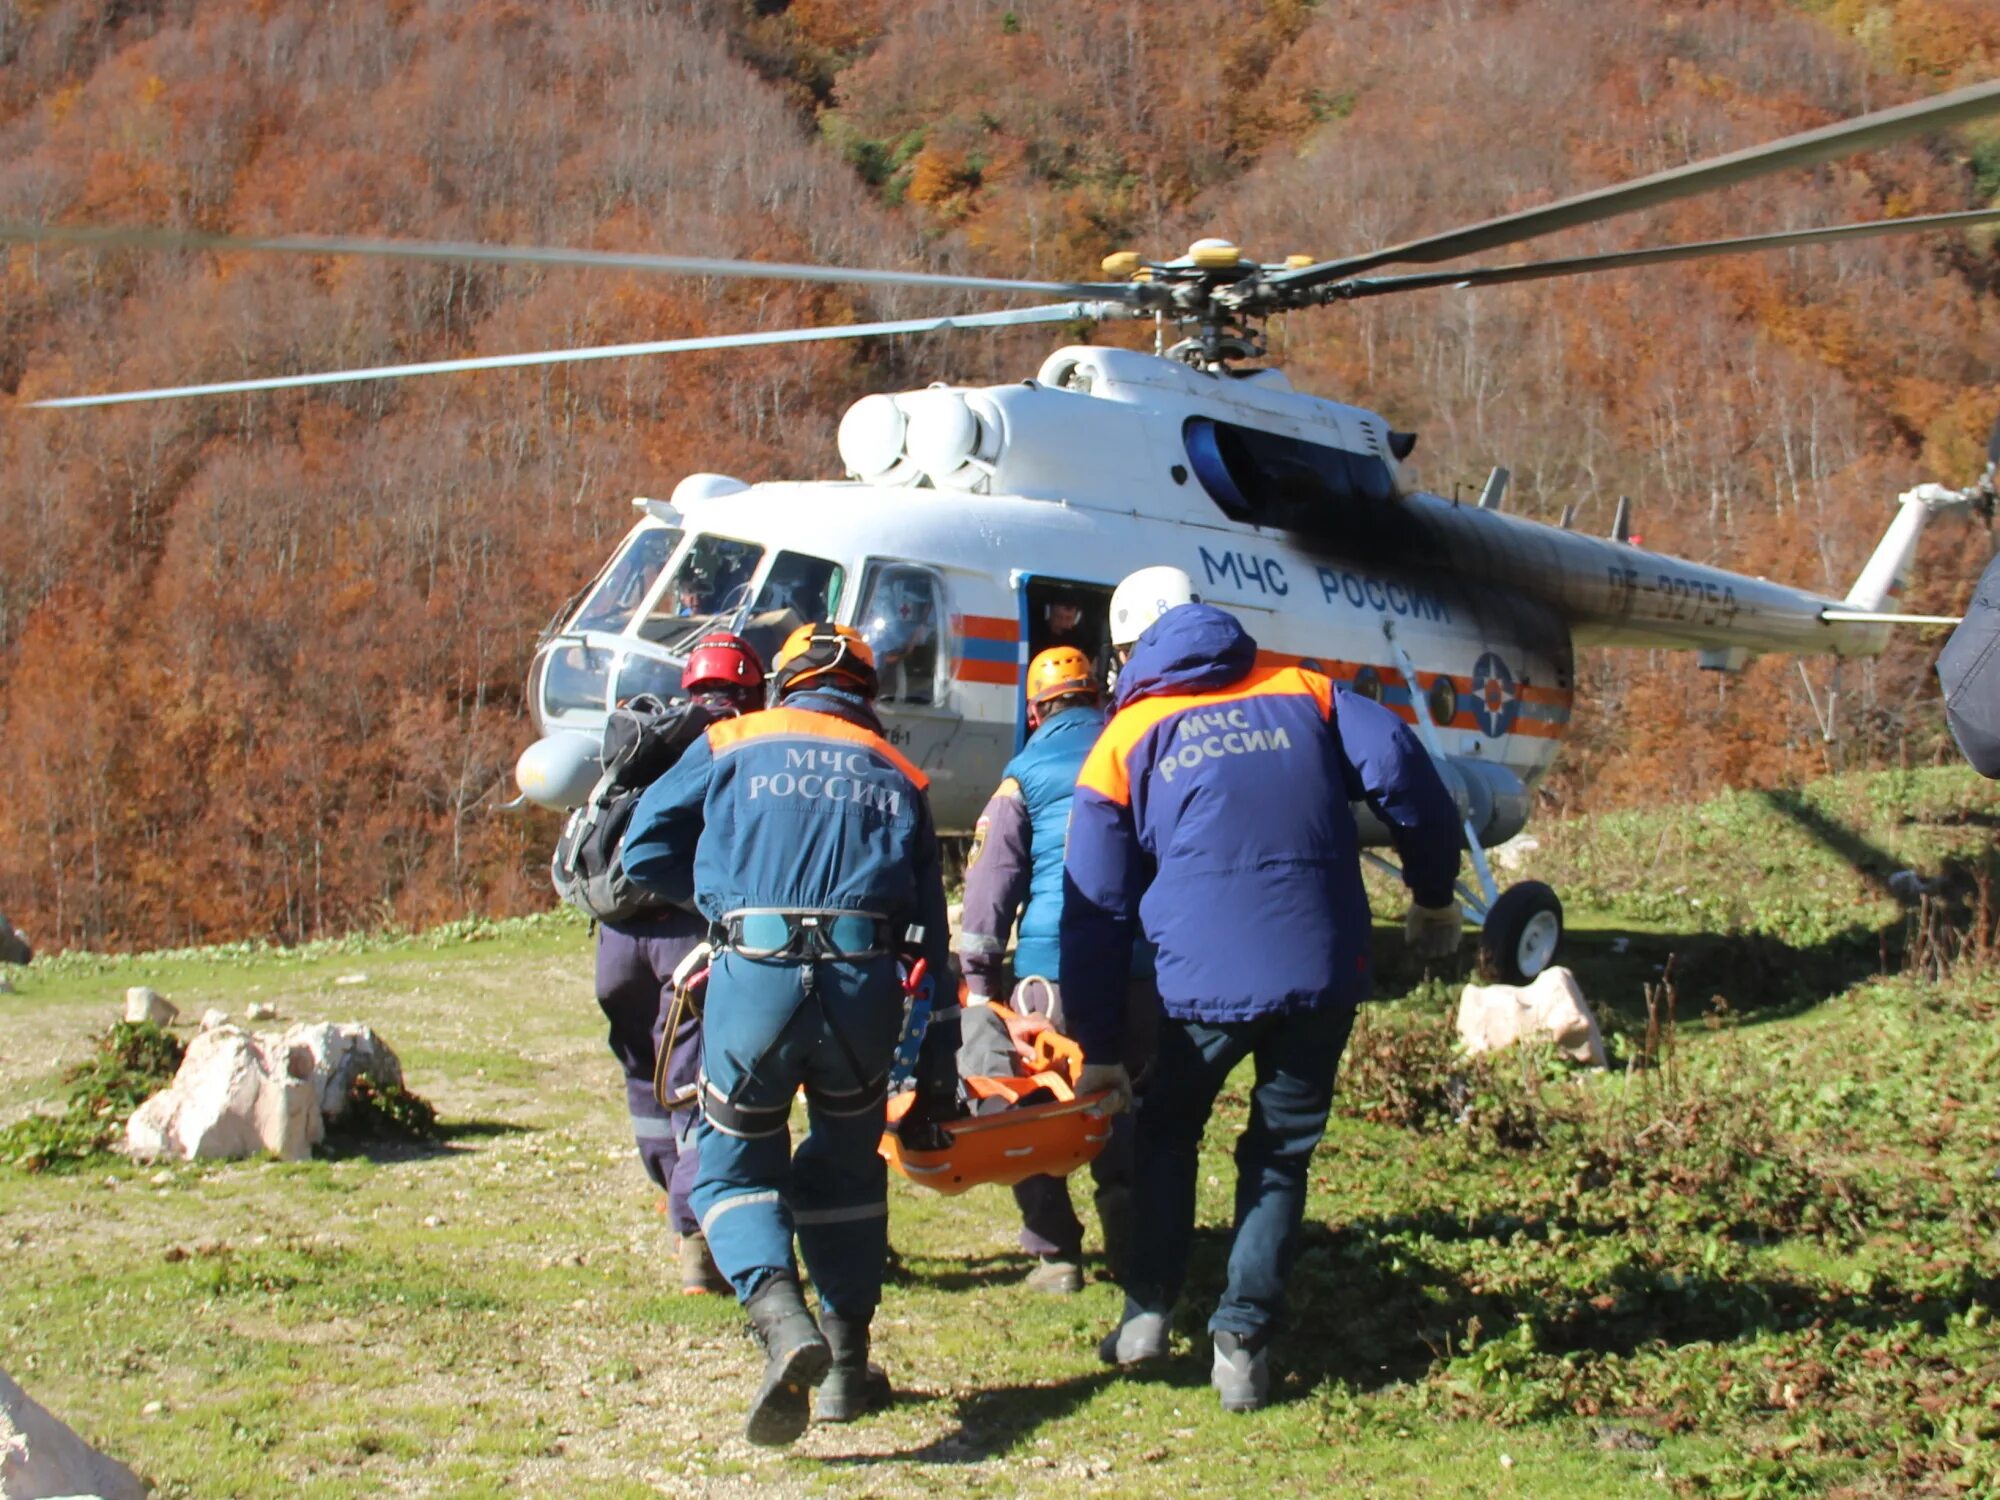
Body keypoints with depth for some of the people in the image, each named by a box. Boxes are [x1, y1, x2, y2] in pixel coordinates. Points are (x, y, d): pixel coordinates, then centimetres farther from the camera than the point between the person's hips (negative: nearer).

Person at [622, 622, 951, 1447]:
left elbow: (646, 851, 12)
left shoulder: (734, 745, 16)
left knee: (735, 1164, 11)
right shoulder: (897, 776, 21)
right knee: (846, 1169, 21)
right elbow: (930, 922, 17)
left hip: (756, 977, -2)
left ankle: (781, 1319, -15)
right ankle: (846, 1364, 21)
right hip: (865, 982, 2)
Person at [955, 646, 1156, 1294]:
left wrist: (979, 977, 1)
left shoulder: (1027, 771, 7)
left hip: (1052, 967, -3)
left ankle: (1055, 1253, 4)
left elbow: (992, 873, 1)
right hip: (1144, 966, 3)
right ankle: (1132, 1247, 12)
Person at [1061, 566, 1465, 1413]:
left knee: (1165, 1136, 23)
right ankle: (1243, 1342, 8)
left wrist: (1099, 1046, 14)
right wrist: (1434, 892, 11)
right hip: (1323, 974, 1)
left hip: (1204, 983, -1)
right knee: (1281, 1155, 14)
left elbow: (1095, 909, 9)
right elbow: (1401, 771, -2)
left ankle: (1148, 1310, 20)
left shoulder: (1125, 743, 10)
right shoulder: (1304, 695, 13)